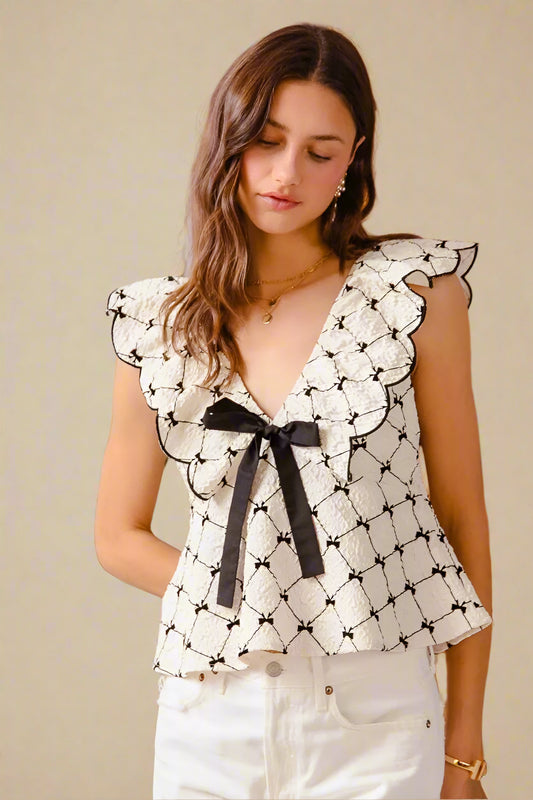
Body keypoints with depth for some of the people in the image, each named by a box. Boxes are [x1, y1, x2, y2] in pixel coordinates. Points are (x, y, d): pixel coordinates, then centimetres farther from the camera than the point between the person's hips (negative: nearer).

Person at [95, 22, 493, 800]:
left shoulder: (416, 290, -2)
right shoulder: (160, 325, 4)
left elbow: (461, 517, 1)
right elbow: (119, 536, 12)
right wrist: (240, 601, -3)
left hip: (375, 715, -2)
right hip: (211, 712, 2)